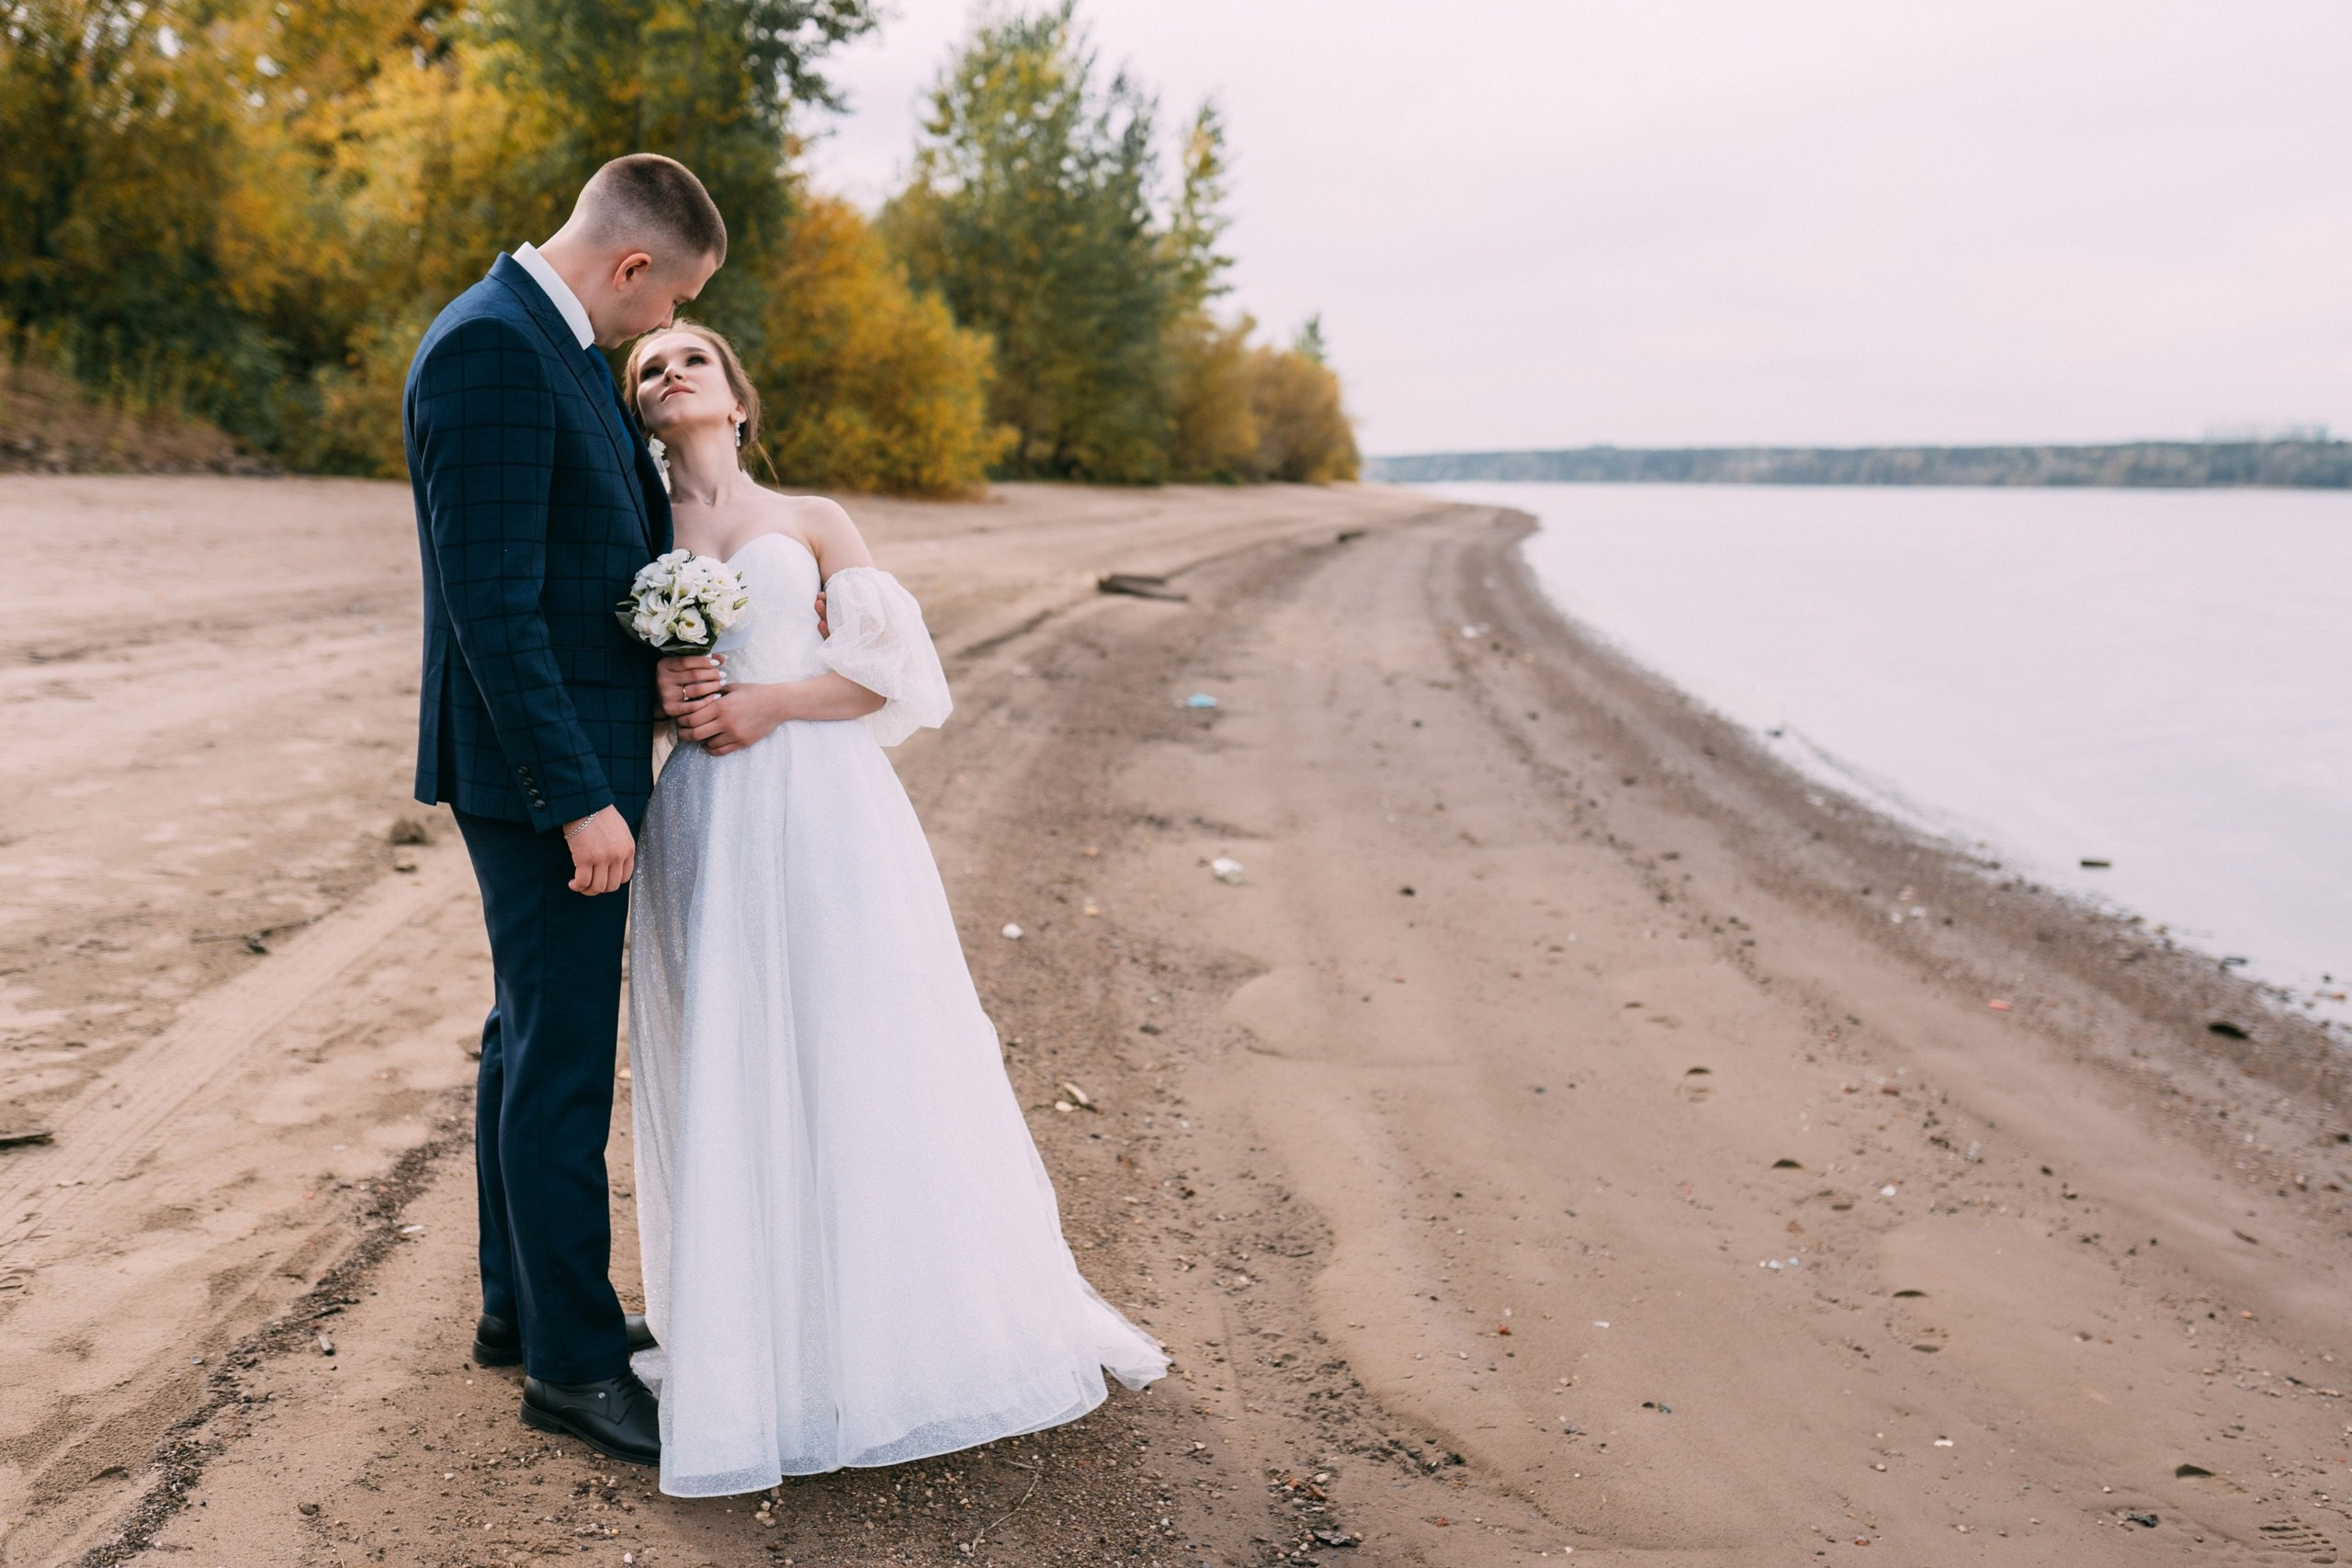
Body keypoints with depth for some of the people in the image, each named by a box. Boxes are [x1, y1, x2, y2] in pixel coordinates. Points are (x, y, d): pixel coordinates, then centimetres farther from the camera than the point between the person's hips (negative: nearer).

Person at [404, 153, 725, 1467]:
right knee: (567, 1063, -1)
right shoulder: (489, 350, -19)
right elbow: (491, 605, -24)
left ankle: (522, 1306, 32)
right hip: (544, 768, -10)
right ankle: (573, 1360, 13)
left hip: (583, 750, 10)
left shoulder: (569, 349, 12)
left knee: (536, 1039, 18)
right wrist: (581, 800, -24)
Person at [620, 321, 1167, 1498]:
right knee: (727, 1078, 1)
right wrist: (659, 693, -5)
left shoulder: (813, 521, 10)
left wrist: (766, 702, -8)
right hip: (709, 827, 1)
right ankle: (756, 1349, 12)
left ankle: (918, 1318, 18)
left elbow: (893, 670, 4)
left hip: (829, 811, -1)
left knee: (870, 1064, 2)